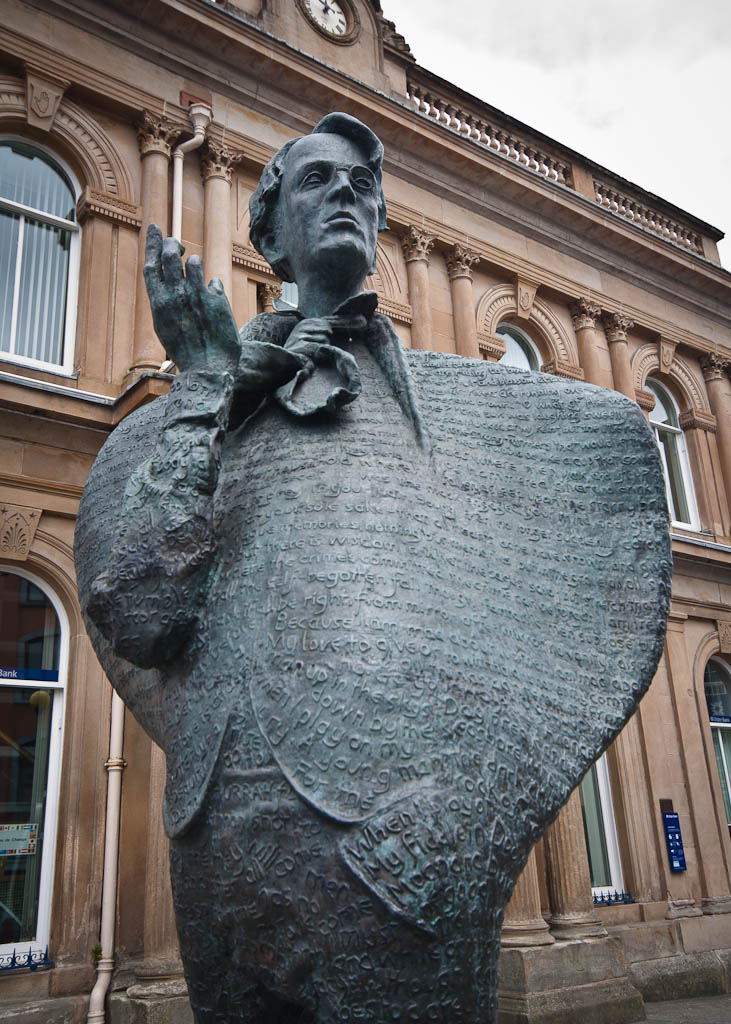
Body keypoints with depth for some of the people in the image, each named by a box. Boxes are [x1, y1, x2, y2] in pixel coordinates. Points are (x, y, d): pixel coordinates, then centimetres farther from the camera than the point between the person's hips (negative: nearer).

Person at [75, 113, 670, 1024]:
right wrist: (206, 386, 0)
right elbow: (138, 621, -1)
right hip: (238, 807, 1)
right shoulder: (196, 414, 13)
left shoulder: (452, 395, 15)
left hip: (406, 811, 0)